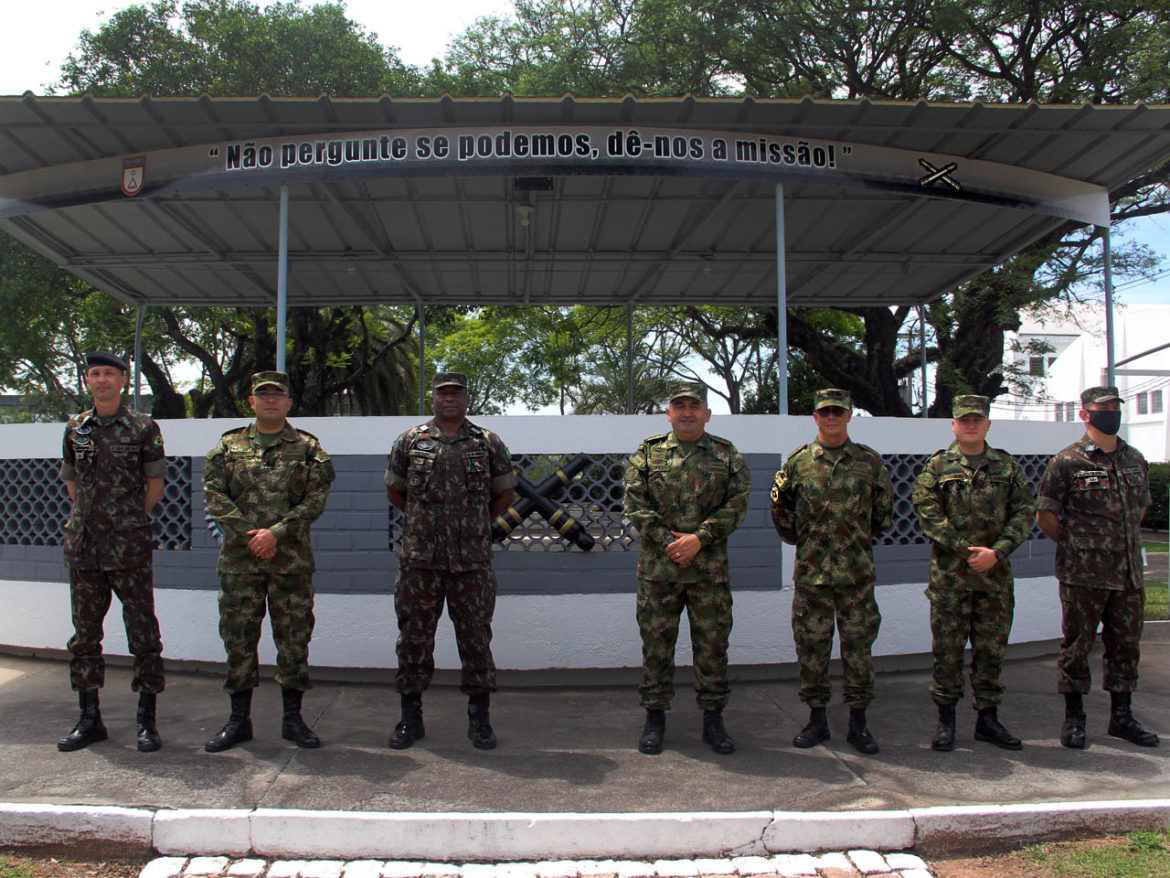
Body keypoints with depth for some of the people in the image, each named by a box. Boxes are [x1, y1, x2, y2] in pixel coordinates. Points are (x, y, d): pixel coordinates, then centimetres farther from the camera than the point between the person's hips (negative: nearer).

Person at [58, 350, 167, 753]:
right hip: (82, 546, 4)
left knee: (142, 631, -1)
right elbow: (71, 482, 19)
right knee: (84, 632, 10)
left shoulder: (143, 428, -1)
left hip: (129, 547, -4)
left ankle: (147, 720, 7)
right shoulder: (76, 428, 11)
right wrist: (95, 516, 10)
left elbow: (155, 486, 3)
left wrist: (126, 521, 5)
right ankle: (90, 718, 21)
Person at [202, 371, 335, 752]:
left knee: (294, 638, 3)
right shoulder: (229, 445, 9)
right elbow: (214, 495, 1)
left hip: (291, 560, -1)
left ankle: (293, 718, 16)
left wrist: (276, 533, -14)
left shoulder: (307, 447, 5)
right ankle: (239, 719, 19)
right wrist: (249, 534, -11)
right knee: (238, 637, 7)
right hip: (238, 559, 1)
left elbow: (316, 499, -4)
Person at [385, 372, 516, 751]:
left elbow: (504, 494, 14)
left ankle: (480, 719, 16)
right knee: (414, 636, 6)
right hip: (419, 559, 1)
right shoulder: (410, 442, 6)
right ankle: (410, 716, 19)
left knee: (476, 637, 4)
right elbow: (394, 491, 16)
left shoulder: (488, 444, 5)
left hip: (471, 561, -1)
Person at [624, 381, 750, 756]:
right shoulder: (647, 453, 5)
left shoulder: (727, 455, 6)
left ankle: (713, 719, 20)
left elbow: (737, 504, -1)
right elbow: (635, 504, -1)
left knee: (712, 643, 6)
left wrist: (699, 538, -13)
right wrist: (668, 540, -12)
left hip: (710, 567, 1)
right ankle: (655, 718, 19)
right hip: (658, 567, 0)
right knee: (656, 642, 6)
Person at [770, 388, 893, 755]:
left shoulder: (870, 461, 4)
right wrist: (798, 539, -1)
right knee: (811, 645, 5)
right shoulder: (797, 461, 3)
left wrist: (861, 539, 12)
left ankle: (858, 721, 16)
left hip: (857, 572, 0)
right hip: (811, 571, 0)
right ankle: (817, 718, 18)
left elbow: (884, 511, 13)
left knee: (858, 645, 5)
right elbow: (780, 508, 10)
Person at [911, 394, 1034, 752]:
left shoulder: (1008, 466, 9)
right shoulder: (937, 466, 2)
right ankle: (945, 719, 14)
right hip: (949, 573, -2)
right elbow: (928, 514, -7)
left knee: (992, 649, 9)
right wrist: (968, 549, -15)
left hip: (995, 574, 3)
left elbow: (1023, 514, 3)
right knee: (947, 648, 3)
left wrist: (997, 552, -11)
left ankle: (988, 719, 21)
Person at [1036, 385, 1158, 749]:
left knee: (1125, 646, 12)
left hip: (1130, 573, 5)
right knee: (1077, 646, 3)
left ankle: (1122, 716, 25)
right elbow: (1045, 515, -4)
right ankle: (1074, 719, 15)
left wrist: (1125, 543, 15)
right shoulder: (1067, 462, -7)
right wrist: (1077, 546, 0)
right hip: (1083, 574, -5)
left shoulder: (1135, 460, 10)